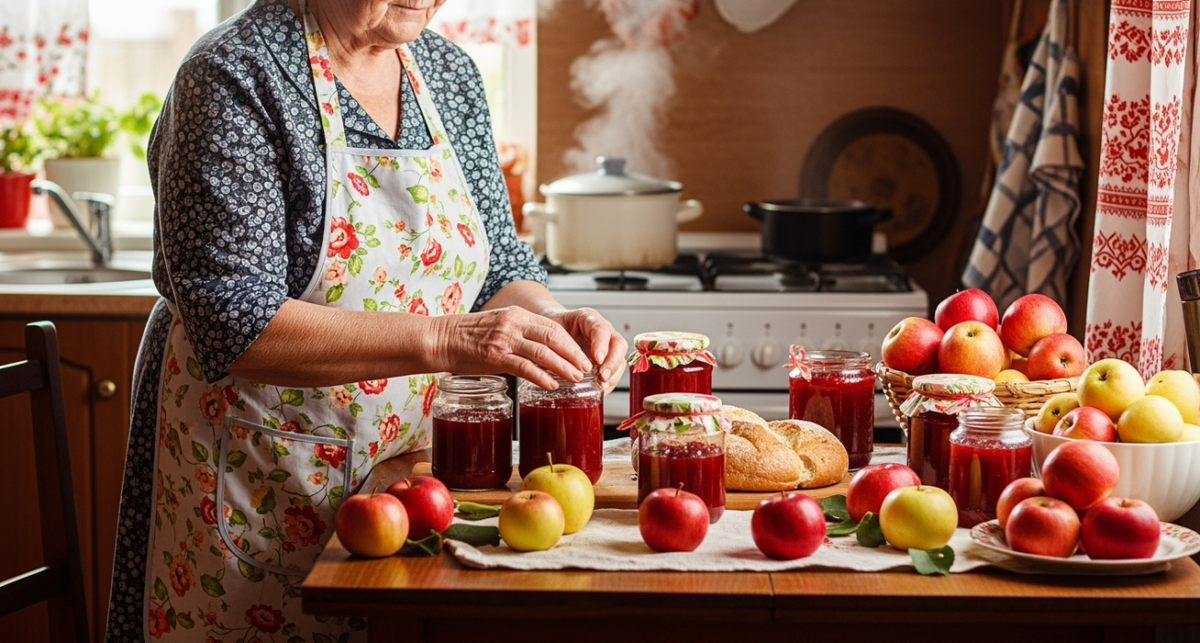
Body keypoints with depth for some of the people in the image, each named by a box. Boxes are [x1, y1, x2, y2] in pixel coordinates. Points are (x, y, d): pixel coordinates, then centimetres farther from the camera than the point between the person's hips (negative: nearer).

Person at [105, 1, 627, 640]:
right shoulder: (233, 73, -16)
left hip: (408, 466, 6)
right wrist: (442, 339, -33)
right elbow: (232, 322, -25)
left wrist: (550, 322, -15)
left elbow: (500, 269, 8)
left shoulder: (449, 72, 4)